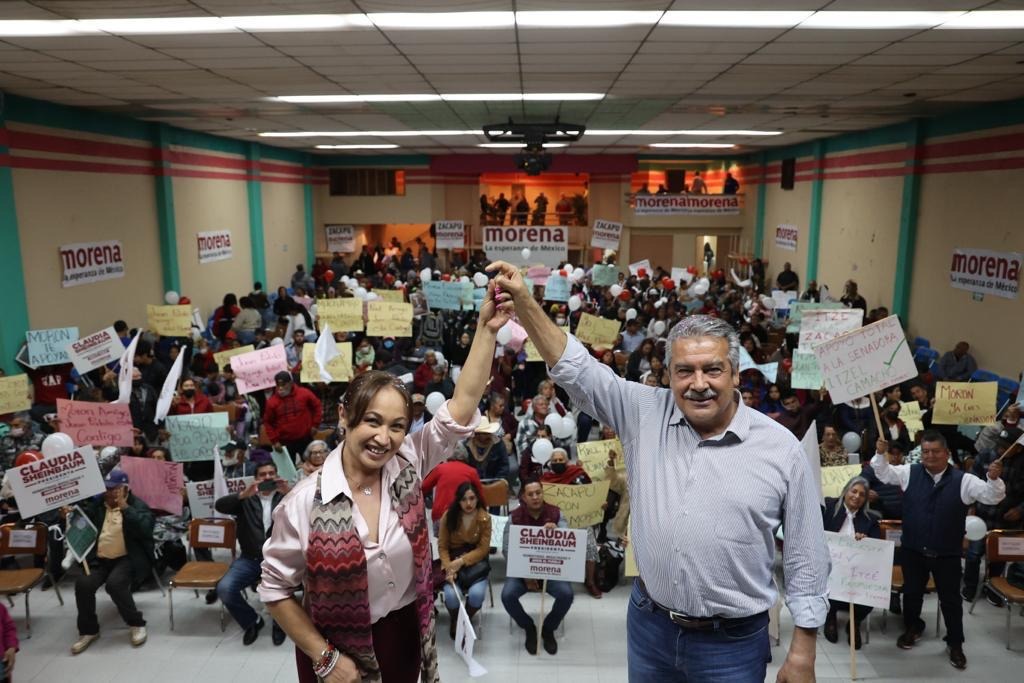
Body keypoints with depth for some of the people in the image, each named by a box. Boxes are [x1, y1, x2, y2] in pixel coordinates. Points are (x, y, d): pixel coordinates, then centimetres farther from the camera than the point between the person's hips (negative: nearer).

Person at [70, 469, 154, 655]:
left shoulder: (138, 506, 1)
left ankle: (136, 624, -10)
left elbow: (144, 528, -16)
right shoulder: (96, 505, 15)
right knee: (83, 584, -22)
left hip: (126, 559, -4)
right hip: (99, 559, 4)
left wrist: (125, 508, -19)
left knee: (115, 583, -30)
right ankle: (88, 630, -2)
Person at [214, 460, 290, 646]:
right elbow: (219, 505, -6)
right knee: (224, 588, -21)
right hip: (250, 559, 2)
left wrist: (289, 493, -26)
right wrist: (243, 494, -24)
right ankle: (252, 621, 7)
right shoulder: (246, 500, 10)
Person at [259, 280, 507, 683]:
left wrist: (487, 328, -27)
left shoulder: (408, 466, -12)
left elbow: (460, 410, -20)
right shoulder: (304, 503, -21)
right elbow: (275, 590, -10)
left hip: (406, 638, 4)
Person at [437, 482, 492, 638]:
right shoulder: (448, 516, -8)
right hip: (453, 560, 0)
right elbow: (442, 546, -3)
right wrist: (448, 567, -20)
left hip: (475, 562, 0)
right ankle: (455, 621, 9)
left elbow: (483, 549, -8)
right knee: (451, 595, -27)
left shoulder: (484, 518, -9)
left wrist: (462, 561, -21)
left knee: (477, 594, -28)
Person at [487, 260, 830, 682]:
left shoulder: (781, 449, -10)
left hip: (732, 642, -2)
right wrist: (524, 303, -21)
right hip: (649, 626, 3)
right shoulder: (646, 416, -6)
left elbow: (805, 557, -4)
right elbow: (577, 370, -9)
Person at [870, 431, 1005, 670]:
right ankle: (912, 628, 41)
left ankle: (955, 643, 29)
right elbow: (883, 473, 5)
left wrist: (994, 479, -33)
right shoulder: (909, 473, -2)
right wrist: (880, 453, -14)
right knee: (911, 592, 18)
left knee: (950, 599, 10)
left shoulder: (963, 480, -8)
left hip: (947, 554, -2)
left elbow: (991, 497, -12)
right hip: (913, 550, 2)